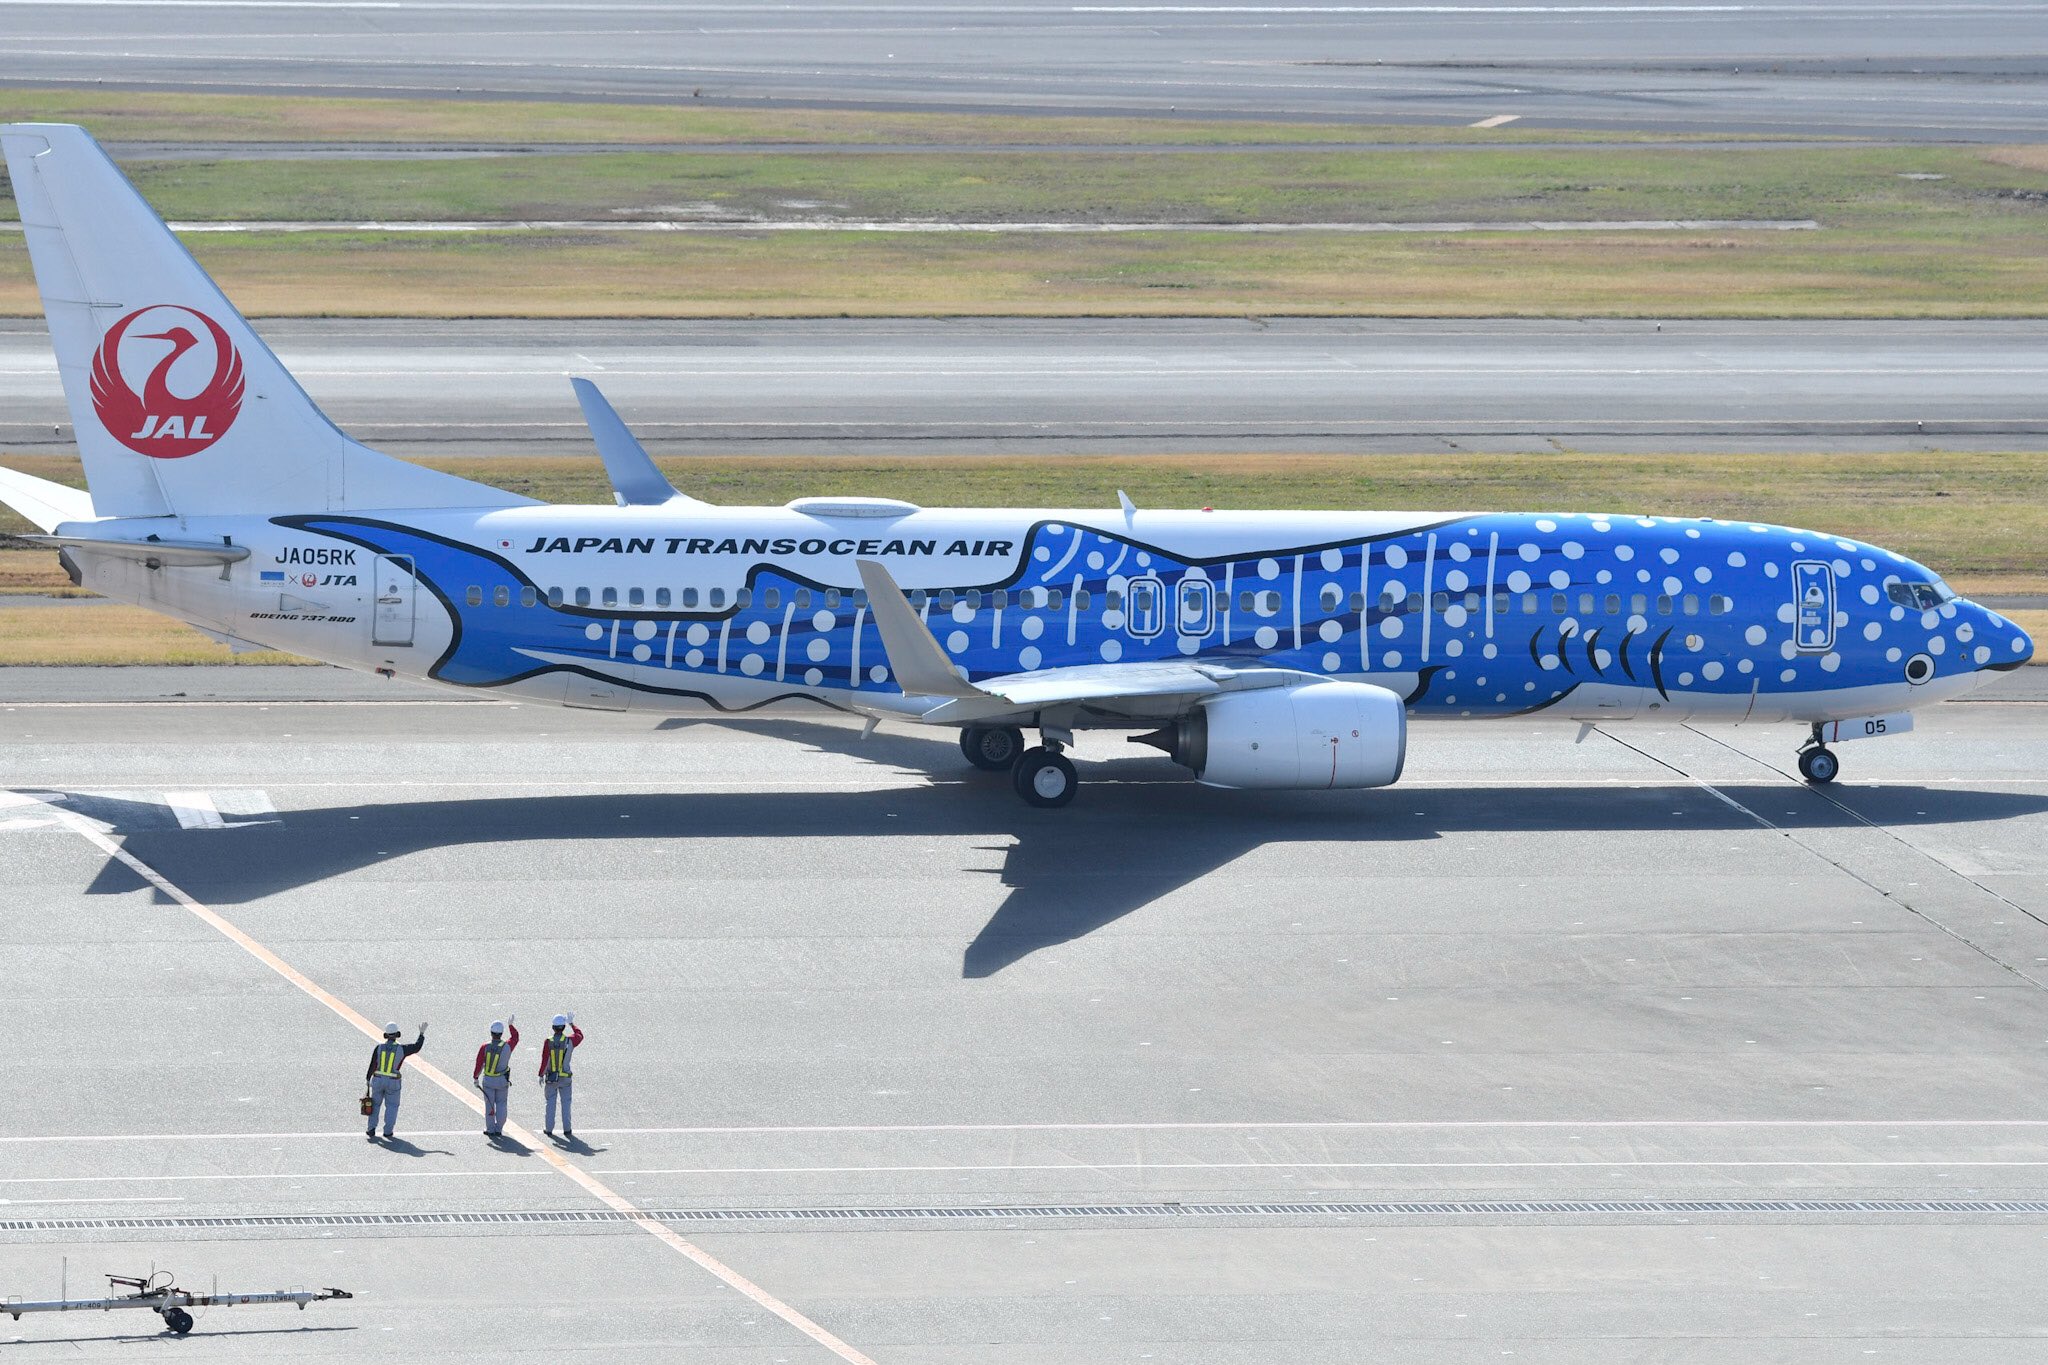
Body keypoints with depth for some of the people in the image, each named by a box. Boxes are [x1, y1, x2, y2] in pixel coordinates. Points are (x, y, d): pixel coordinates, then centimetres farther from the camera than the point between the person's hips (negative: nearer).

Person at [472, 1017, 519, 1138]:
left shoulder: (485, 1048, -15)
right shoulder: (507, 1047, -12)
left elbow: (479, 1064, -9)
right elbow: (515, 1037, 9)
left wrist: (476, 1078, 5)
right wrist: (510, 1024, 19)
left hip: (488, 1081, -1)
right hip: (502, 1081, 1)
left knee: (489, 1104, 9)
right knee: (501, 1104, 12)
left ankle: (490, 1129, 12)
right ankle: (499, 1129, 12)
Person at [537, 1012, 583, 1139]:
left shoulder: (548, 1042, -13)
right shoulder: (569, 1041, -12)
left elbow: (544, 1061, -11)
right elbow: (580, 1036, 11)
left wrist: (541, 1075, 2)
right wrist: (571, 1024, 21)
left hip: (550, 1078, 0)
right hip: (565, 1078, 0)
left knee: (550, 1103, 11)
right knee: (566, 1103, 9)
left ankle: (549, 1129, 14)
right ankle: (567, 1129, 9)